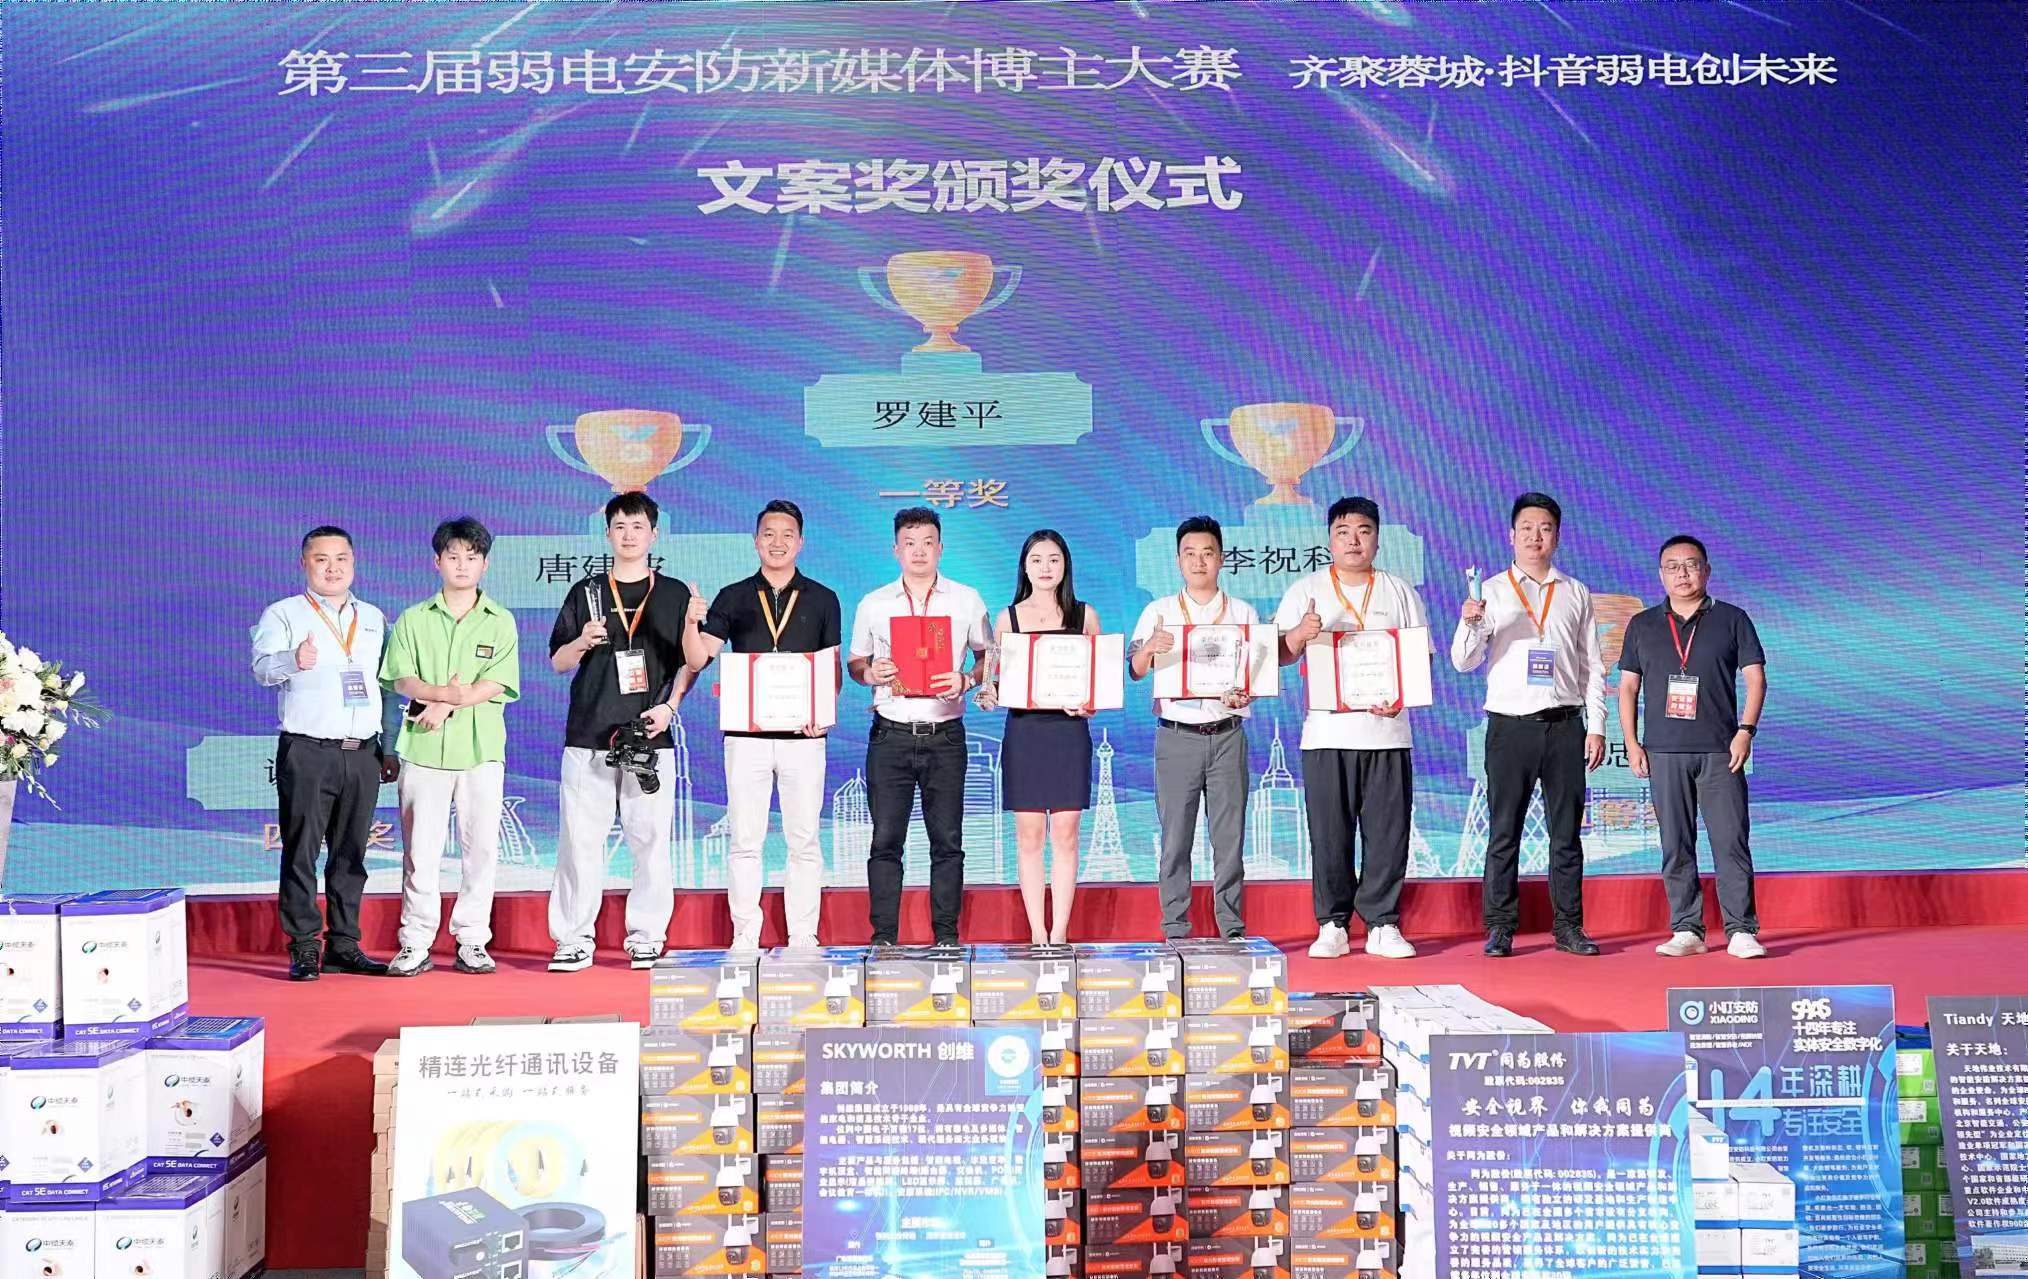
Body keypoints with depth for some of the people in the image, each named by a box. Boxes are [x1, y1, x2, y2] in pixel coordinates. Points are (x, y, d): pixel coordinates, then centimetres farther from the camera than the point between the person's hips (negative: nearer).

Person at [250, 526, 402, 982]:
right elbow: (263, 667, -14)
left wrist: (390, 747, 15)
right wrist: (294, 660, -37)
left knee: (351, 855, 7)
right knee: (301, 853, -4)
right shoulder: (283, 614, 3)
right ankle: (304, 949, 1)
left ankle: (344, 945, 14)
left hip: (363, 754, 4)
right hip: (307, 752, -4)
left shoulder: (373, 619, 17)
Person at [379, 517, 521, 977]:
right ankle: (415, 944, 6)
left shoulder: (500, 621, 8)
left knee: (481, 846, 0)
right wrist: (442, 692, -17)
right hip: (423, 748, 0)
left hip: (481, 748, 0)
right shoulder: (413, 619, 12)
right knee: (420, 849, -1)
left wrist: (445, 705, -14)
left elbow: (497, 684, -3)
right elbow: (401, 679, 1)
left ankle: (471, 942, 8)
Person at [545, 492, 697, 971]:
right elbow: (557, 662, 11)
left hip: (650, 738, 0)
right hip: (588, 738, 1)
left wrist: (669, 706, -4)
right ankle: (573, 940, 6)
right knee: (580, 841, -1)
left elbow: (689, 661, 11)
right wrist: (583, 642, -9)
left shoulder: (674, 594, 10)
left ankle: (645, 938, 8)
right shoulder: (586, 592, 11)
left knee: (650, 842, 0)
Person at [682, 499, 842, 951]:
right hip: (746, 733, 0)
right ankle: (744, 937, 9)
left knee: (803, 840, 3)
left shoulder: (822, 600, 7)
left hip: (801, 733, 0)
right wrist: (691, 622, -20)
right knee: (745, 840, 3)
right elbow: (698, 659, 0)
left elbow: (833, 666, 8)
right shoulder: (733, 598, 7)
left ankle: (803, 938, 9)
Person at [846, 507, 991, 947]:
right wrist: (870, 673, -8)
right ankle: (883, 937, 5)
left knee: (947, 840, 2)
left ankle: (946, 935, 10)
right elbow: (854, 663, 15)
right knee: (885, 839, -1)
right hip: (890, 735, 0)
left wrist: (966, 681, -10)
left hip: (945, 736, 0)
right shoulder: (872, 605, 9)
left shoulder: (967, 600, 7)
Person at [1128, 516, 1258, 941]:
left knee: (1230, 836, 1)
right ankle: (1175, 931, 6)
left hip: (1227, 734, 1)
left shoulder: (1243, 612, 10)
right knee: (1175, 837, 1)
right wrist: (1150, 647, -20)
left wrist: (1244, 695, -14)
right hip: (1176, 734, 0)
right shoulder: (1159, 611, 8)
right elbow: (1135, 670, 2)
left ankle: (1233, 928, 7)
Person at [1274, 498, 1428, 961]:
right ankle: (1332, 925, 8)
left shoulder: (1400, 593, 12)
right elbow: (1279, 655, 5)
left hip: (1387, 730, 1)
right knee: (1329, 834, -1)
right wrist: (1300, 634, -17)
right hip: (1326, 731, -1)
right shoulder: (1306, 590, 9)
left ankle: (1383, 924, 8)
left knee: (1387, 832, -1)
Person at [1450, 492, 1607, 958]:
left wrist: (1596, 726, 5)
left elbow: (1592, 666, 12)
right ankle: (1500, 928, 4)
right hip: (1510, 725, -2)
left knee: (1566, 832, 5)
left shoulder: (1576, 594, 11)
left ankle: (1568, 926, 11)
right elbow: (1464, 662, 0)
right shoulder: (1492, 592, 5)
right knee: (1504, 831, 0)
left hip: (1565, 726, 2)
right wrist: (1469, 624, -19)